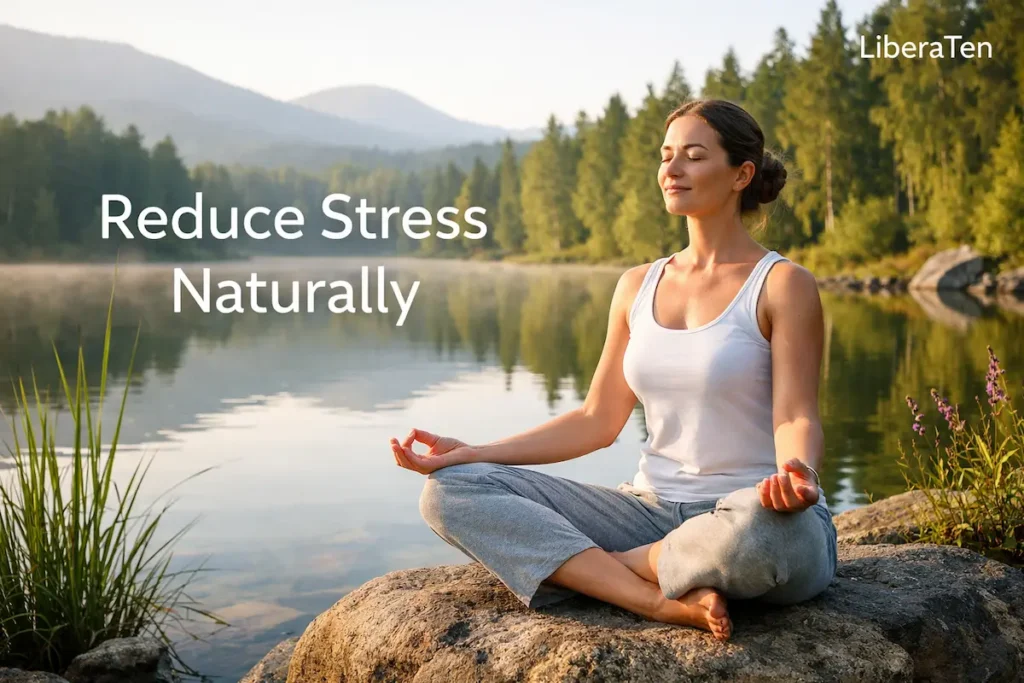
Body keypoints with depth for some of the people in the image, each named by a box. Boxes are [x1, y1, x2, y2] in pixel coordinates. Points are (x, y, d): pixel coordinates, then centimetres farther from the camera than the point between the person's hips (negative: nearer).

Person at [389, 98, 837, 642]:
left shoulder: (783, 285, -4)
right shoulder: (637, 286, 12)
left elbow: (797, 417, -13)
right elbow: (597, 422, 11)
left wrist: (796, 473, -37)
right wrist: (473, 453, 2)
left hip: (754, 515, -4)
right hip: (654, 510, 5)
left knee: (762, 527, -44)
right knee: (451, 490, -12)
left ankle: (582, 566, -14)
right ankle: (663, 602, -25)